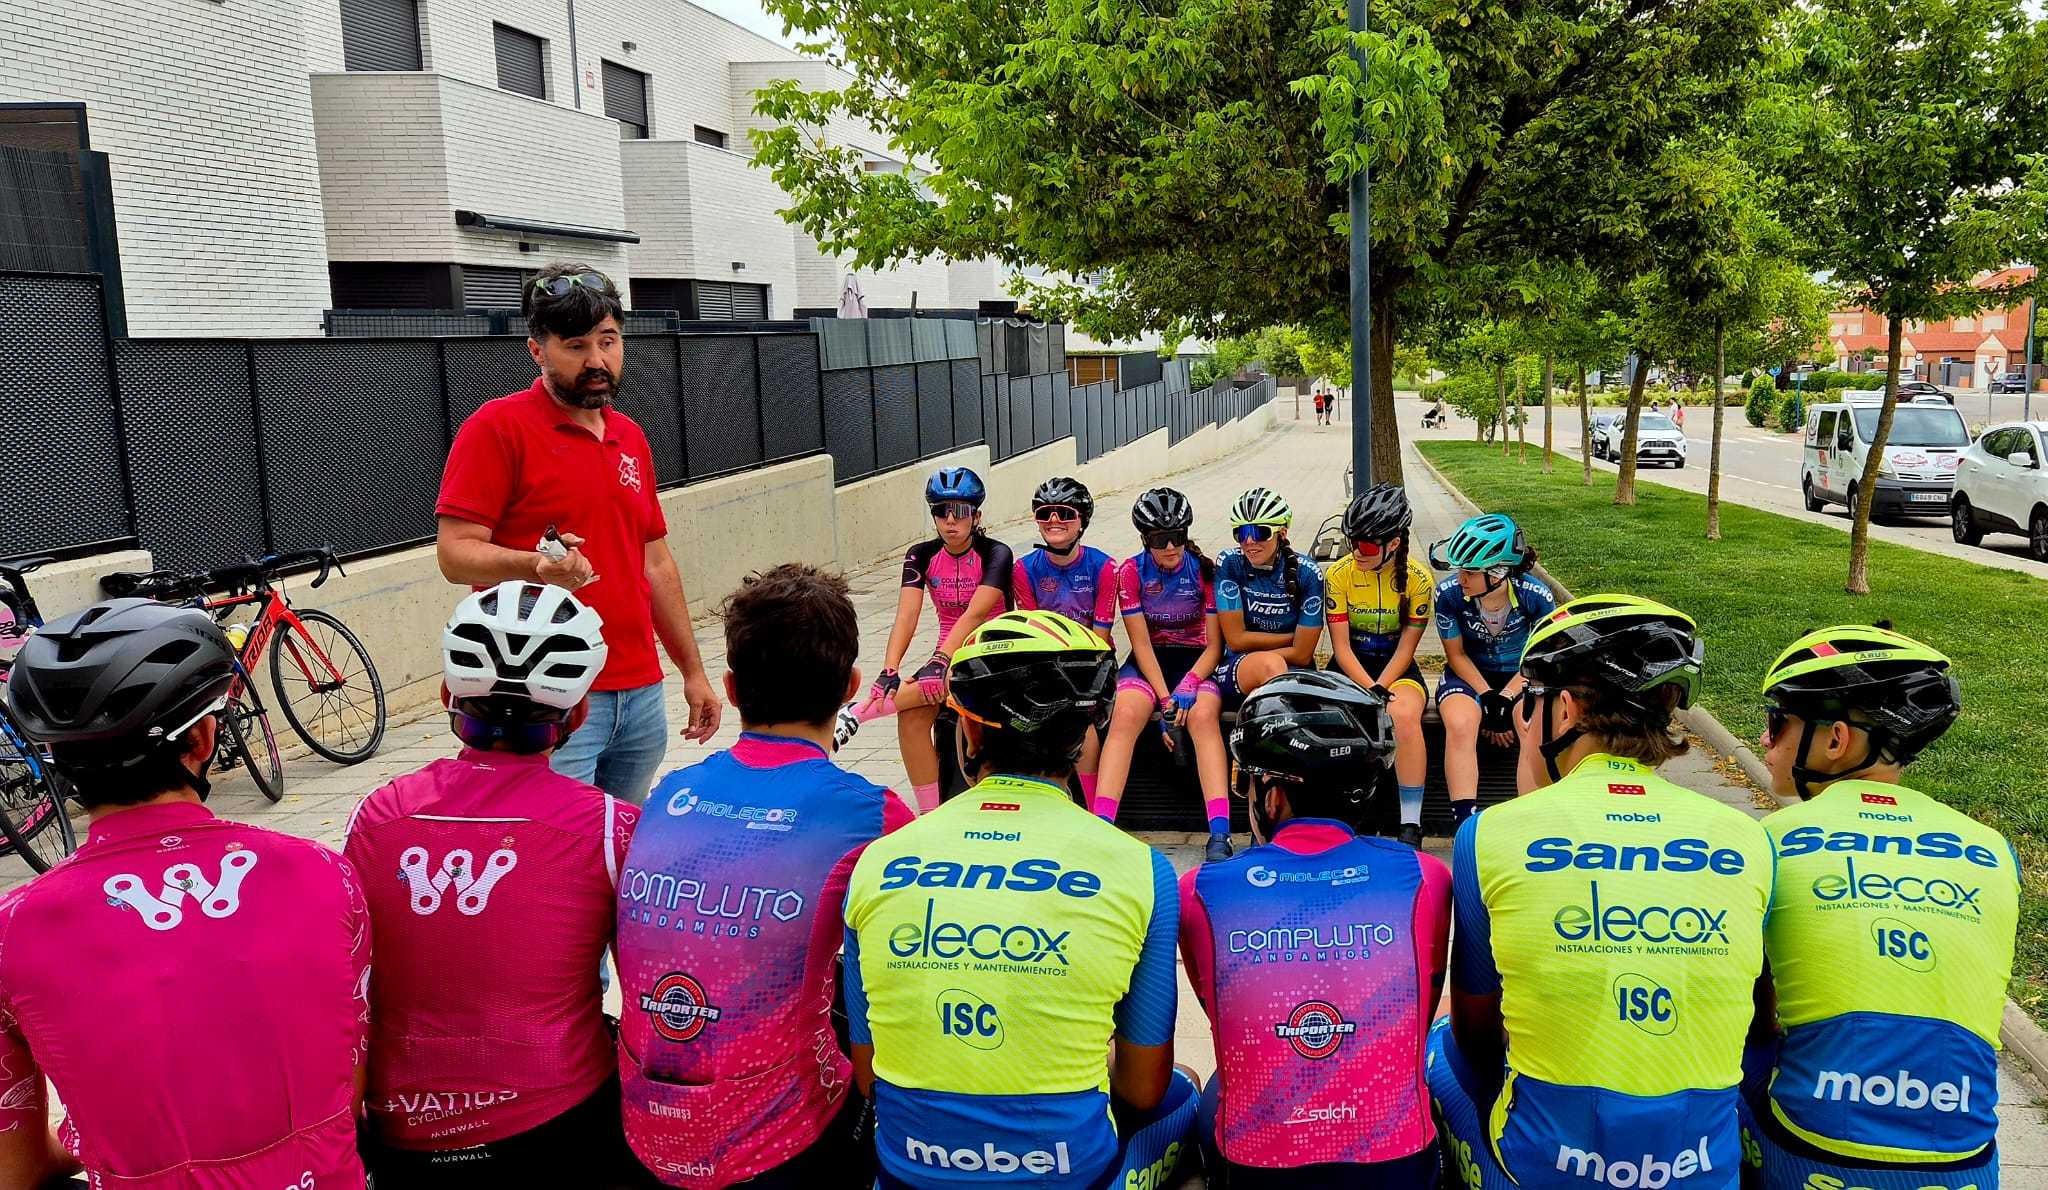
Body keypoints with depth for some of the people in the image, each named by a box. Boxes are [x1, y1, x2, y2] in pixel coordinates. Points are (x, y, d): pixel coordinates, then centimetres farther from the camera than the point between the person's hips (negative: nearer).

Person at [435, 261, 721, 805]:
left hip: (641, 694, 7)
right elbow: (454, 553, -10)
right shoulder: (499, 426, -6)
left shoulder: (631, 437, 16)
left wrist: (693, 671, 19)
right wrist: (536, 565, -30)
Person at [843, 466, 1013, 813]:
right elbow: (906, 617, -14)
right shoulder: (922, 556, -2)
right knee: (912, 715, -24)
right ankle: (929, 816, -13)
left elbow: (974, 614, -26)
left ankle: (854, 716, -28)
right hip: (950, 655, 4)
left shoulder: (995, 554, -13)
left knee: (947, 681, -37)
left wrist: (940, 660, -39)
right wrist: (889, 670, -29)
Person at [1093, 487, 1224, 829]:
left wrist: (1187, 686, -22)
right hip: (1149, 661, 0)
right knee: (1125, 715, -31)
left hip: (1195, 659, 0)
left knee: (1203, 717, -32)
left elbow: (1214, 645, -5)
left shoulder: (1204, 570, -5)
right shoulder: (1132, 571, -5)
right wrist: (1164, 699, -20)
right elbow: (1141, 644, -8)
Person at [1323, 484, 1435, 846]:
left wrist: (1380, 688, -21)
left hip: (1396, 667, -1)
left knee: (1405, 715, -35)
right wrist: (1369, 690, -22)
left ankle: (1411, 824, -25)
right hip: (1349, 667, 1)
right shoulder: (1339, 574, -9)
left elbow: (1406, 647, -8)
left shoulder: (1418, 579, -9)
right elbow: (1341, 646, -9)